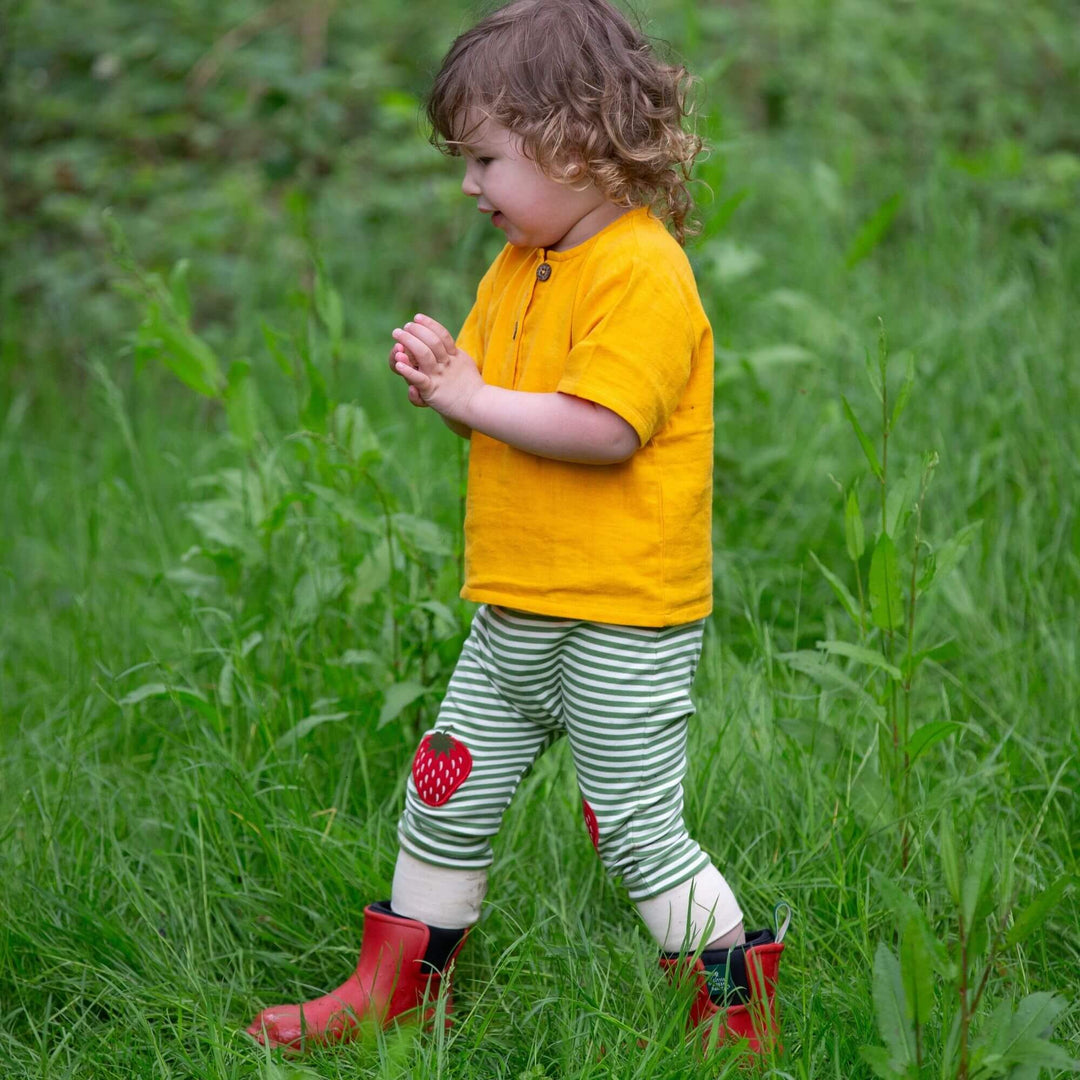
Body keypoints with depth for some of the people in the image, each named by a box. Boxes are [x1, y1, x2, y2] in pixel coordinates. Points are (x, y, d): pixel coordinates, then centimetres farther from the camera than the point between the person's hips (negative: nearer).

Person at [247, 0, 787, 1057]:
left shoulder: (642, 273, -18)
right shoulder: (521, 265, 12)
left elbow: (602, 430, -27)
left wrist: (473, 397, -17)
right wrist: (440, 374, -2)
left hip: (622, 621, -9)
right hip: (515, 613, 9)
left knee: (636, 830, -3)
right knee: (446, 798, 14)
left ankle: (739, 1006, 12)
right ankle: (392, 990, 26)